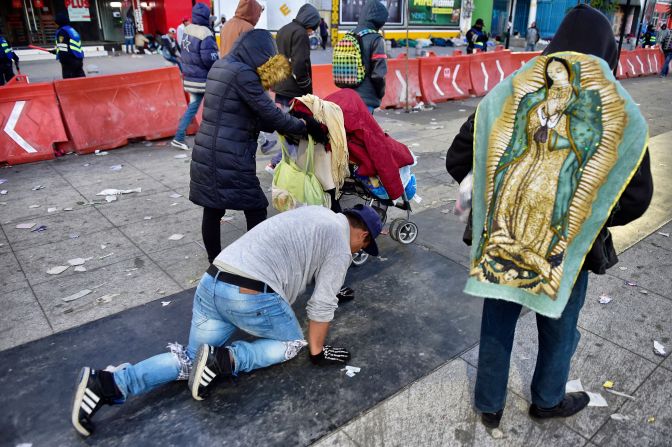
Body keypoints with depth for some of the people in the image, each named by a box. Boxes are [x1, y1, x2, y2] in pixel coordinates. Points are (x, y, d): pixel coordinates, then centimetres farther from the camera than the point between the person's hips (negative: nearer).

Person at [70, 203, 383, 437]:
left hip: (211, 283, 8)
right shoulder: (341, 243, 0)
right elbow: (322, 305, -2)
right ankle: (224, 359, -5)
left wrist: (332, 289, 53)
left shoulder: (315, 214, 25)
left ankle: (106, 383, -1)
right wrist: (317, 352, 11)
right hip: (250, 295, -8)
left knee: (190, 362, 15)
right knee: (294, 343, 15)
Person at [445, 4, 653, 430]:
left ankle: (490, 406, 39)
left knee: (497, 326, 20)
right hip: (567, 250, -1)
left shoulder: (507, 95, -6)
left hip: (501, 240, 1)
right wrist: (592, 218, 13)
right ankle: (548, 400, 49)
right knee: (558, 331, 24)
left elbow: (457, 161, -4)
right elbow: (636, 200, -6)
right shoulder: (622, 114, -8)